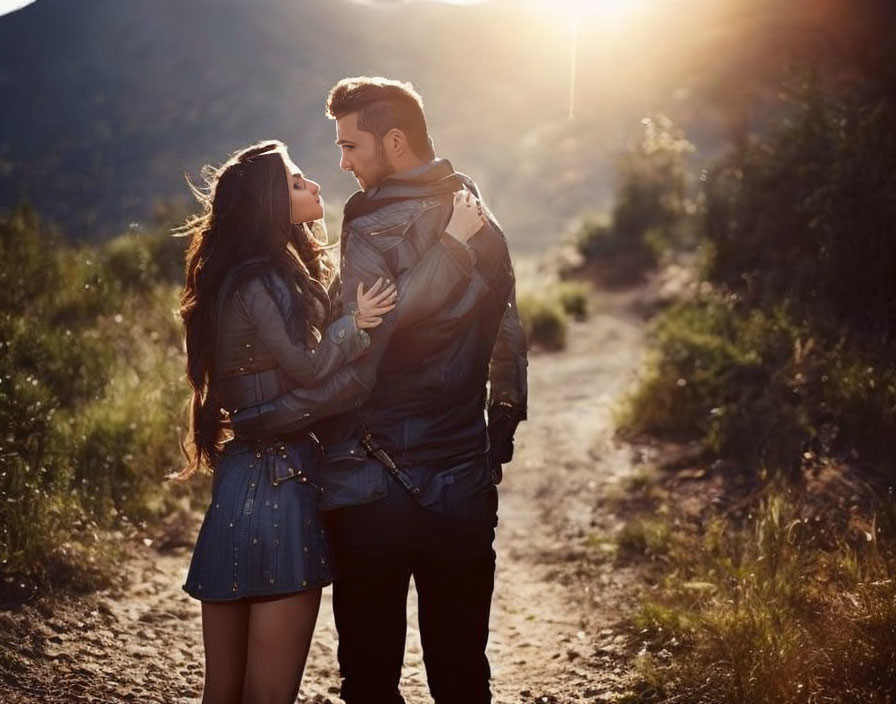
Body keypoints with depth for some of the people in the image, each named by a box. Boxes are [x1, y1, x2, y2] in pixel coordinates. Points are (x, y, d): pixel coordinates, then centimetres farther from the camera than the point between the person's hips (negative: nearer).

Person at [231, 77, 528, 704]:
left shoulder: (375, 233, -14)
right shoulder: (483, 226, 7)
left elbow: (352, 375, -20)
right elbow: (509, 352, 13)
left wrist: (251, 421, -14)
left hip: (375, 490, -6)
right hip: (465, 488, 6)